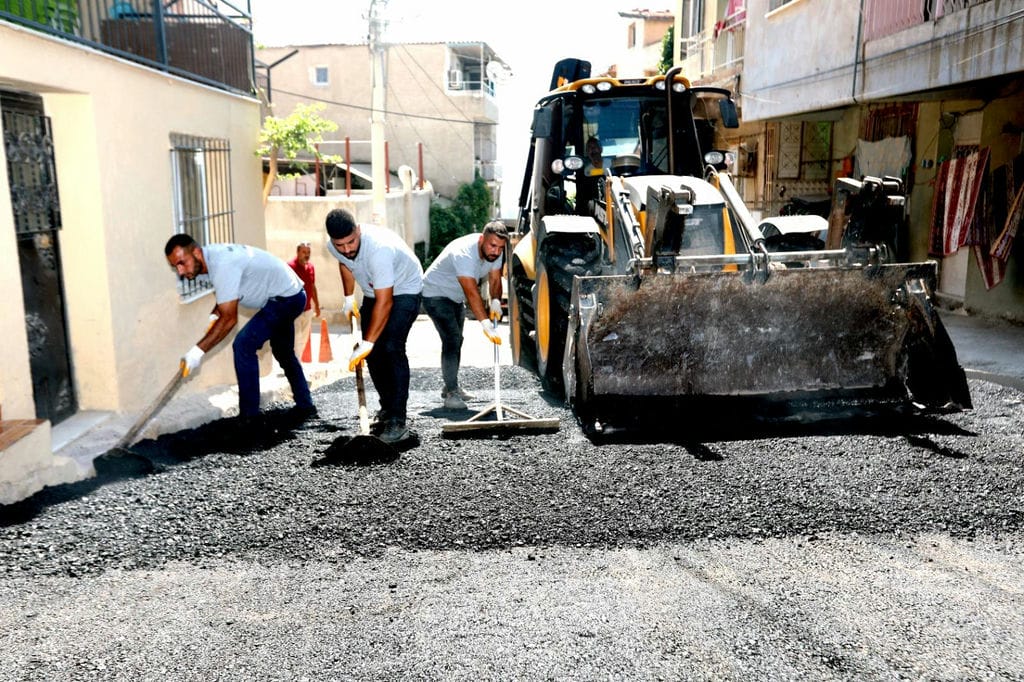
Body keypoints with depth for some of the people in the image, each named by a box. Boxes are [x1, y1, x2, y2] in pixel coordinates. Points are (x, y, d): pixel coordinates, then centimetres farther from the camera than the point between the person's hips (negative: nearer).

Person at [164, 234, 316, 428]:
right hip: (291, 294, 11)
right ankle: (305, 406, 37)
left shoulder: (223, 264, -29)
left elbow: (229, 319, -28)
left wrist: (198, 350, -26)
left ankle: (249, 418, -11)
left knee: (243, 345, -17)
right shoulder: (212, 255, 0)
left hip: (285, 298, -11)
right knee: (284, 353, 24)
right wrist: (214, 314, 2)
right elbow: (225, 295, 19)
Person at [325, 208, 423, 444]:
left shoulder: (379, 248, -39)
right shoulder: (333, 247, -16)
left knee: (392, 347, -22)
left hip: (404, 290, -7)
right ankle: (387, 408, 19)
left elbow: (384, 302, -38)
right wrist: (349, 298, 12)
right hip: (373, 292, 7)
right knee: (372, 353, 2)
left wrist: (367, 342, -38)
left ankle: (397, 420, -20)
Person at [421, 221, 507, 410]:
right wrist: (485, 325, -50)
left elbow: (495, 279, -6)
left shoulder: (495, 252, -13)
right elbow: (472, 293, -44)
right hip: (435, 293, -9)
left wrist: (495, 301, -27)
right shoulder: (463, 253, -37)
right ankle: (451, 393, -17)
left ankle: (451, 387, 29)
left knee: (456, 341, 15)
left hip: (456, 297, 9)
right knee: (451, 339, -19)